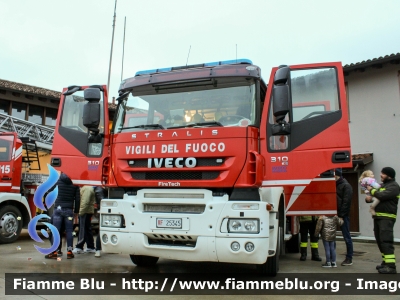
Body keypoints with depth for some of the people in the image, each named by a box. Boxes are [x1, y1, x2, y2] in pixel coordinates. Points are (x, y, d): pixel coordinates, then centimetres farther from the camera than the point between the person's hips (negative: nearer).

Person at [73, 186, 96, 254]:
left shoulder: (87, 188, -16)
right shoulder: (84, 187, 18)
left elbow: (85, 202, -23)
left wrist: (81, 212, -20)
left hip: (85, 212, -11)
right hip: (87, 212, 11)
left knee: (83, 230, -6)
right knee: (87, 229, 12)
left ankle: (79, 247, -2)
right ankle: (90, 247, 17)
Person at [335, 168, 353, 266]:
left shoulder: (346, 186, -7)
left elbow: (346, 202, -14)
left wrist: (341, 215, -18)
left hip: (343, 216, -7)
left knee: (347, 237, 2)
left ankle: (349, 258, 9)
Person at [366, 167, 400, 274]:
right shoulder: (382, 185, 19)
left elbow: (382, 195, -22)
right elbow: (376, 196, 23)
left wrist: (372, 190, -6)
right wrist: (369, 198, -1)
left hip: (387, 218, -9)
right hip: (378, 216, 9)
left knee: (386, 241, -15)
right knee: (380, 240, 12)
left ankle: (391, 266, -16)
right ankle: (386, 262, 22)